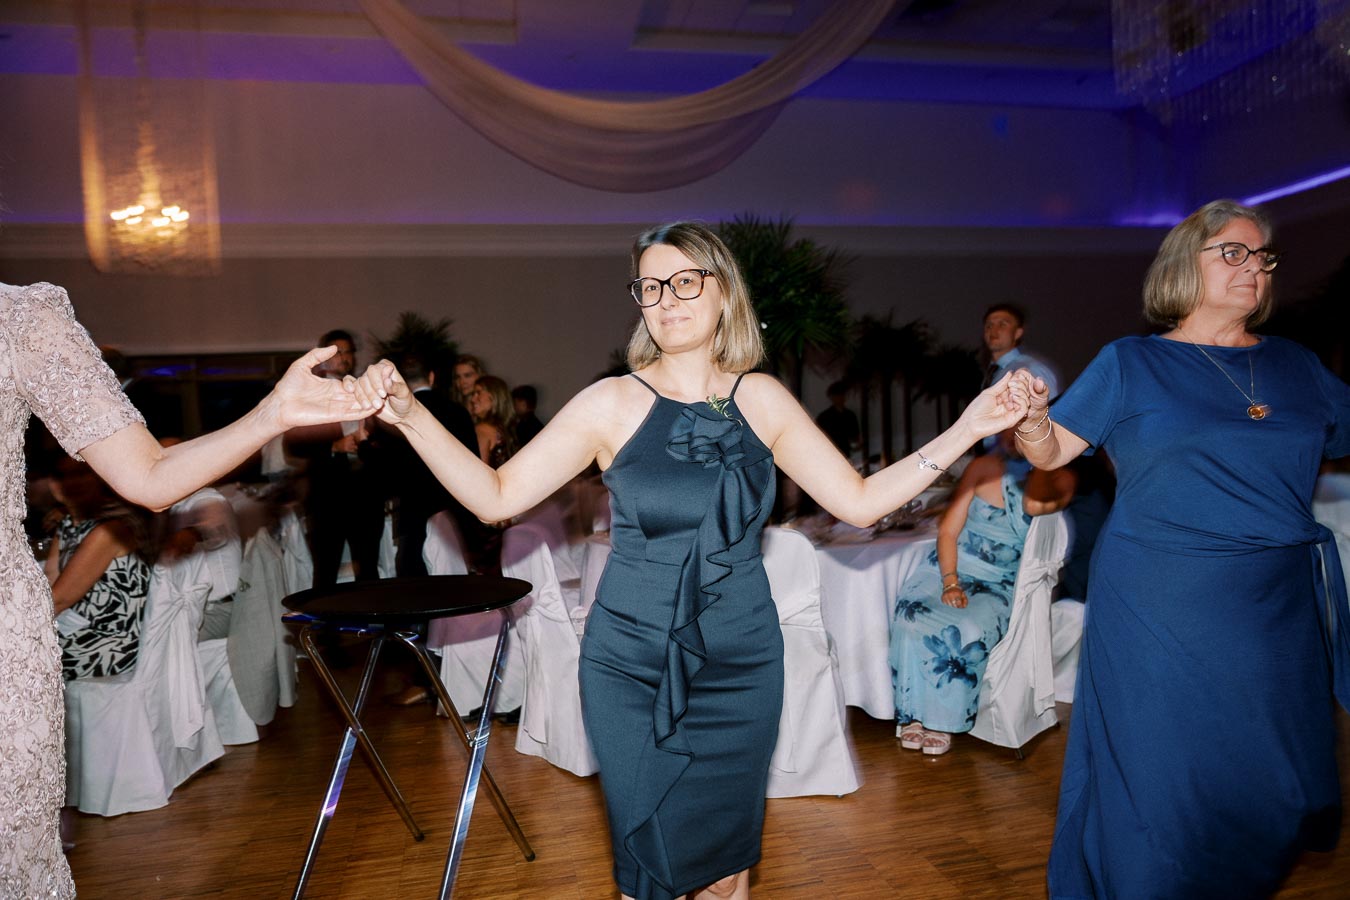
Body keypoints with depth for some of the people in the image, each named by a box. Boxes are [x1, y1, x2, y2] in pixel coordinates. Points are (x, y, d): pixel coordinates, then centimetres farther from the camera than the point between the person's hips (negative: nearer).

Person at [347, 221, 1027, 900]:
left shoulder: (762, 399, 0)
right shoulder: (613, 403, -7)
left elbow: (859, 502, 0)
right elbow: (495, 497, -8)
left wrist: (968, 430, -5)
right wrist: (408, 415, -19)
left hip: (740, 665, 2)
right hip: (630, 667, -2)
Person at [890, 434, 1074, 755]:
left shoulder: (1063, 479, -1)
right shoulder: (985, 467, 1)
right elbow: (948, 530, 1)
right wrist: (949, 582, -12)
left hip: (997, 585, -1)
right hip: (950, 567, 1)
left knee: (969, 632, -31)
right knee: (912, 616, -26)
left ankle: (942, 720, -12)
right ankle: (913, 713, -12)